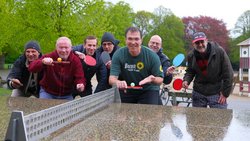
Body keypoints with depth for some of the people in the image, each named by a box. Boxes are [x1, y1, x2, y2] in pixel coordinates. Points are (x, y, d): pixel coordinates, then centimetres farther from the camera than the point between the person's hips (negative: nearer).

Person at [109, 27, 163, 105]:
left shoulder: (152, 56, -15)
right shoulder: (118, 54, -13)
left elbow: (160, 79, -10)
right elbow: (112, 78, -19)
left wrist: (153, 79, -34)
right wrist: (118, 82, -43)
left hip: (148, 91, -1)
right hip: (126, 91, 2)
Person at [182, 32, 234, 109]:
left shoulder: (219, 51, -14)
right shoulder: (191, 56, -2)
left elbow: (228, 73, -10)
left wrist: (225, 93, -9)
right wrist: (186, 80, -11)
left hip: (216, 93, -4)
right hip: (198, 93, 4)